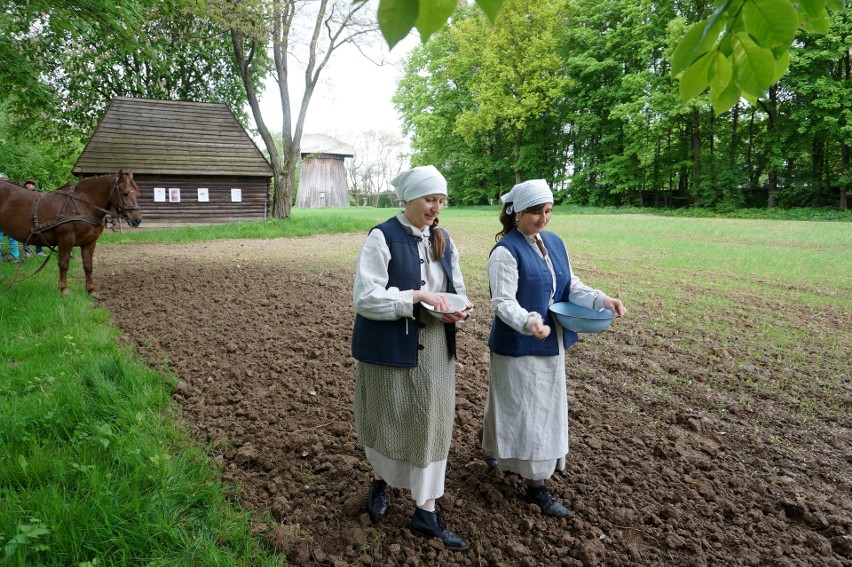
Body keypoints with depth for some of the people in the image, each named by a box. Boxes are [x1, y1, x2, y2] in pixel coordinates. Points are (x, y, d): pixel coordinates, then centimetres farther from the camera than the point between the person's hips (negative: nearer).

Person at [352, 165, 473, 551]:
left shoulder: (443, 240, 6)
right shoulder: (382, 238, -13)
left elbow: (456, 289, 12)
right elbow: (365, 298, -19)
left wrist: (459, 310, -10)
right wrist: (417, 296, -25)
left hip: (435, 349, 5)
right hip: (391, 348, -5)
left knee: (431, 426, 7)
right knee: (388, 420, 13)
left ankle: (425, 512, 21)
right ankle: (380, 482, 43)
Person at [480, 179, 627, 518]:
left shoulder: (554, 242, 5)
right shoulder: (505, 251, -17)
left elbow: (571, 286, 7)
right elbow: (503, 302, -23)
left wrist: (601, 300, -11)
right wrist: (529, 322, -41)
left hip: (551, 344, 8)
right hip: (519, 346, -8)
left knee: (545, 405, 21)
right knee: (527, 411, 1)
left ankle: (491, 439, 45)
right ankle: (536, 486, 16)